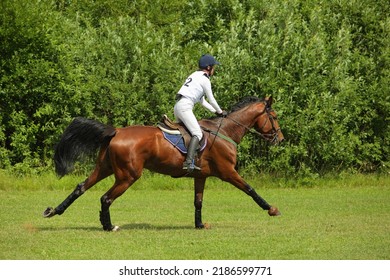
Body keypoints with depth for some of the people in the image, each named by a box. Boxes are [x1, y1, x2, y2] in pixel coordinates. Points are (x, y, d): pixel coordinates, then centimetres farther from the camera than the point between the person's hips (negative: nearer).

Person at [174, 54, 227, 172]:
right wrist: (220, 111, 17)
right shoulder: (204, 79, -4)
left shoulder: (195, 76, 26)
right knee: (197, 134, -18)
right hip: (185, 107, -10)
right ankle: (189, 161, -33)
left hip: (177, 106, 10)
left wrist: (215, 111, 28)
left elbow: (201, 100, 29)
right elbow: (211, 99, 1)